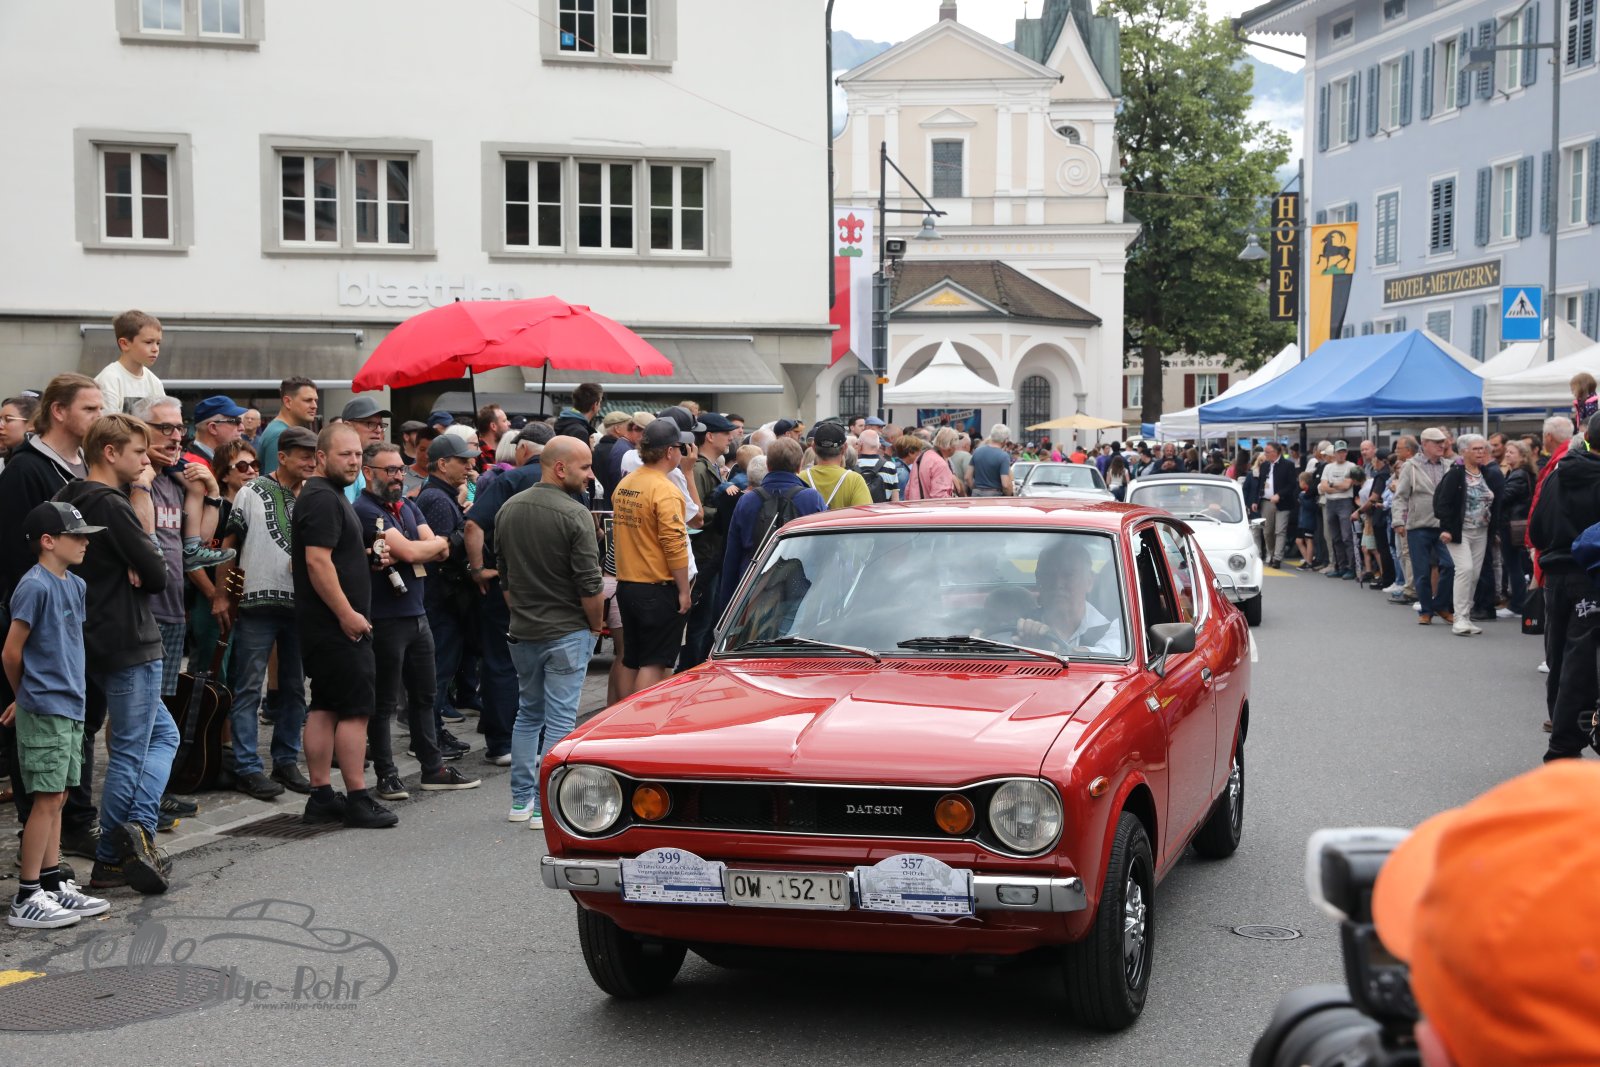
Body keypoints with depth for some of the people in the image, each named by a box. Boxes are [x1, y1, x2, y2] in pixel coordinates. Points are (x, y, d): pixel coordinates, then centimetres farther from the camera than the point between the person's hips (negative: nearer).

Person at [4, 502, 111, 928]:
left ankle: (53, 885, 21)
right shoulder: (34, 586, -15)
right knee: (47, 799, -4)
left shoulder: (76, 586, 11)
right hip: (44, 711, -8)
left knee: (57, 799, 13)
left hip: (71, 707, 8)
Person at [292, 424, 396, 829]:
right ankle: (358, 801, -3)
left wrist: (369, 558, 11)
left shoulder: (330, 495, 19)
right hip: (338, 625, -11)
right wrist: (348, 613, -23)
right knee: (356, 708, -7)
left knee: (324, 708, 11)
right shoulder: (322, 498, -15)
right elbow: (317, 560, -23)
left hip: (324, 625, 11)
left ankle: (322, 796, 15)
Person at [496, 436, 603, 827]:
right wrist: (595, 625, -1)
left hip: (523, 631, 6)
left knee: (528, 713, 17)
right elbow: (589, 585, -16)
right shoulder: (574, 514, -16)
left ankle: (522, 800, 20)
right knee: (559, 720, 0)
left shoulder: (509, 509, 5)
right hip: (567, 632, -6)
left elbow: (503, 575, 13)